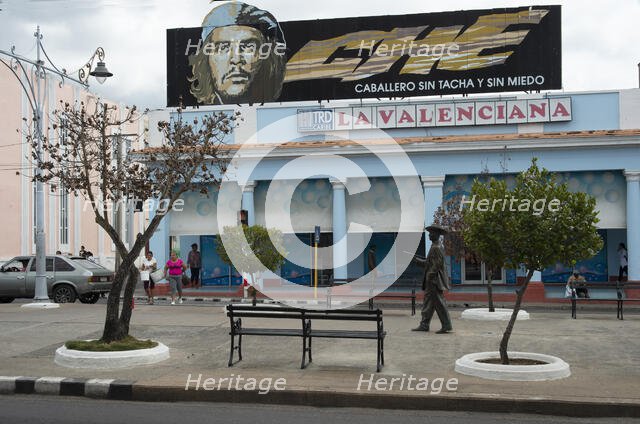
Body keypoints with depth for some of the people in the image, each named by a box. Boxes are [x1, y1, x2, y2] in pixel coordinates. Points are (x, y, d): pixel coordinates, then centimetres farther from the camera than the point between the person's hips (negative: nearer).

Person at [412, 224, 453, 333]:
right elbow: (429, 263, 19)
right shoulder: (435, 246, 16)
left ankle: (447, 326, 0)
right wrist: (416, 259, 15)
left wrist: (430, 276, -20)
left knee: (439, 303, -6)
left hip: (434, 279, -11)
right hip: (431, 280, 11)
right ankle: (424, 325, 14)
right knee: (428, 302, 11)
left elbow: (438, 264, -22)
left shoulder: (436, 248, -16)